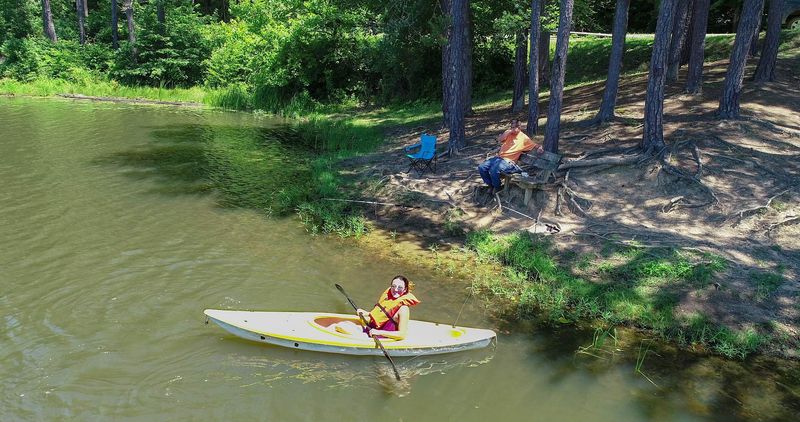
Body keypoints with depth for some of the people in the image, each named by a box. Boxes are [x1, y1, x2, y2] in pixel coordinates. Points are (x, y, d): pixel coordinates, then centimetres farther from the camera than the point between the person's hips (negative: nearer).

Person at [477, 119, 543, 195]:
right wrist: (510, 131, -9)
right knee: (481, 167, -13)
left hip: (508, 161, -6)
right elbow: (499, 139, -3)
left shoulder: (524, 138, 2)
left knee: (494, 170, -34)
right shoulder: (508, 132, 14)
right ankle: (491, 185, 7)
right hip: (498, 157, 6)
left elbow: (534, 146, 6)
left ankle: (497, 188, -6)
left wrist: (539, 148, -17)